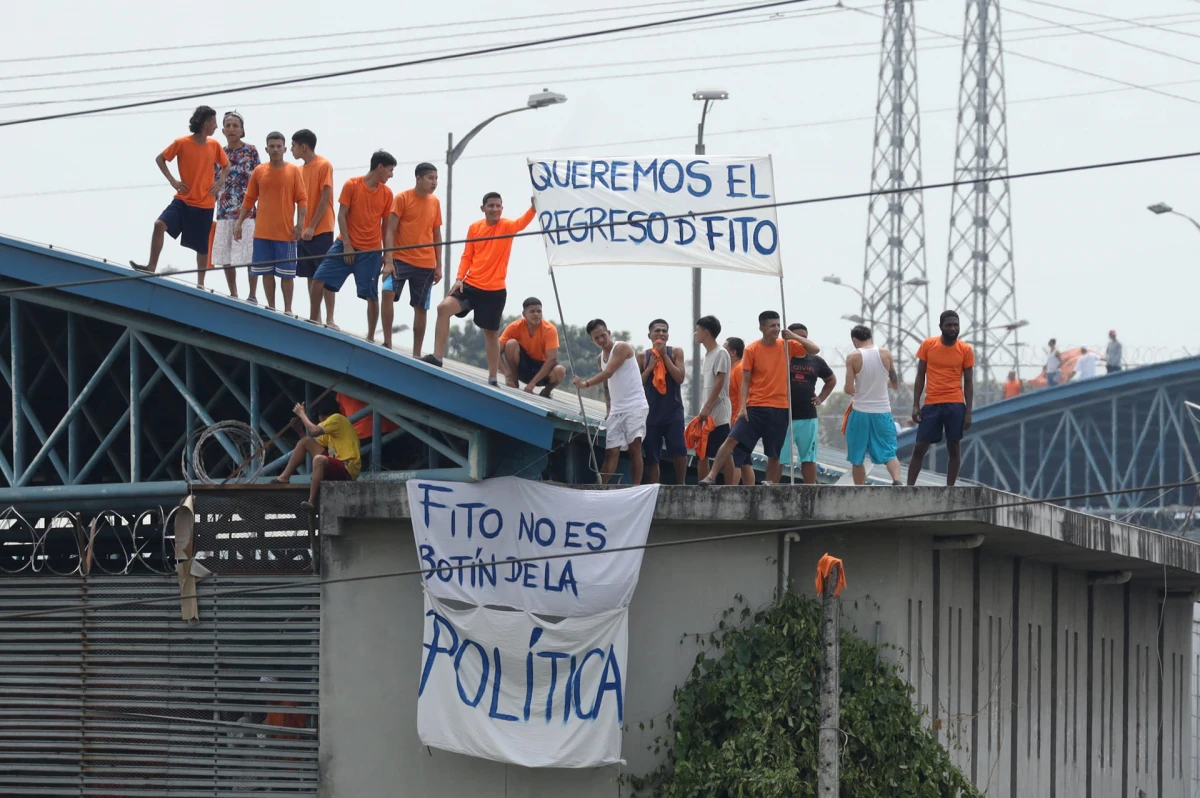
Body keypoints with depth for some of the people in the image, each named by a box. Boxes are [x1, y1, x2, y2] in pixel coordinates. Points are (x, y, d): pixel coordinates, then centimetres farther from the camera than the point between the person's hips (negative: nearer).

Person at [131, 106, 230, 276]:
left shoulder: (215, 145, 0)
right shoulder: (182, 143, -8)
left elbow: (226, 166, 16)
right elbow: (160, 159, 3)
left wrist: (219, 183, -2)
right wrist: (172, 180, -8)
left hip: (205, 204, 2)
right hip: (183, 199, -2)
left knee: (202, 247, 7)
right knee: (160, 225, -24)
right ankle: (151, 267, -19)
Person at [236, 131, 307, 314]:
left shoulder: (294, 171, -1)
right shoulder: (259, 171, 6)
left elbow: (302, 199, -4)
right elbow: (249, 199, 11)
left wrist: (300, 223, -14)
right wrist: (239, 223, 7)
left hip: (285, 232, -3)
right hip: (262, 232, 3)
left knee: (286, 273, 0)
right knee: (266, 272, 6)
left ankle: (288, 310, 7)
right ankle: (271, 308, 15)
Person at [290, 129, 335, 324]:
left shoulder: (324, 166, -7)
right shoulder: (300, 169, 15)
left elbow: (325, 199, -12)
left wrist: (312, 226, -16)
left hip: (320, 231, -7)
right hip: (304, 231, 7)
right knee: (311, 276, 6)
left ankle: (329, 318, -8)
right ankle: (315, 317, 9)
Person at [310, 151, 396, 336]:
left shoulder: (387, 193, 3)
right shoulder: (352, 185, -4)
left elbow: (386, 224, 9)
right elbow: (341, 215, -4)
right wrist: (346, 244, -11)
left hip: (371, 251, 1)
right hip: (346, 244, -1)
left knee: (371, 295, -2)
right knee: (319, 279, -7)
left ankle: (371, 337, 6)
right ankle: (313, 320, 9)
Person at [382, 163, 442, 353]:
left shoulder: (435, 202, 9)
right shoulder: (402, 198, -4)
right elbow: (390, 230, -8)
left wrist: (439, 265, 11)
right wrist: (388, 260, -17)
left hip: (426, 264, 4)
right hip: (401, 259, -4)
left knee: (421, 308, 5)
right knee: (388, 292, -24)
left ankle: (416, 354, 11)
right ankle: (387, 343, -18)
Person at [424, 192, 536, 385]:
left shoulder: (507, 226, -5)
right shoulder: (474, 228, 4)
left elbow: (522, 223, -28)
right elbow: (467, 256, 9)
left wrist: (533, 207, -48)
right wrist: (459, 278, -6)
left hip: (495, 290, -2)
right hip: (470, 285, 2)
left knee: (491, 333, 7)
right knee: (444, 307, -19)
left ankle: (492, 378, 19)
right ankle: (437, 357, -14)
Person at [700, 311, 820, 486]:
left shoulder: (787, 346, 5)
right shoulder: (752, 350, -1)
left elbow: (815, 350, 5)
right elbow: (745, 380, -1)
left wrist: (794, 336, -7)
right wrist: (743, 406, -10)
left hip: (780, 409, 2)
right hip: (755, 407, -2)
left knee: (775, 453, 4)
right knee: (732, 440, -14)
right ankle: (710, 477, -13)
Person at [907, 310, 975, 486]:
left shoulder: (966, 350, 1)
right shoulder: (927, 345, 2)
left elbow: (968, 382, 4)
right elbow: (920, 377, 6)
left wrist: (968, 412, -3)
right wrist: (915, 406, -1)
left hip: (955, 405, 0)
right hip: (931, 404, 0)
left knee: (953, 448, 2)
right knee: (919, 447, 0)